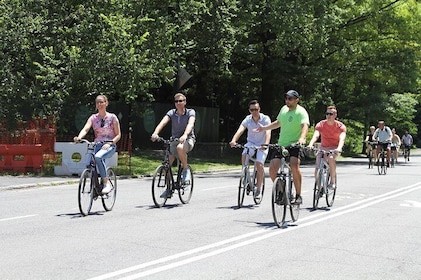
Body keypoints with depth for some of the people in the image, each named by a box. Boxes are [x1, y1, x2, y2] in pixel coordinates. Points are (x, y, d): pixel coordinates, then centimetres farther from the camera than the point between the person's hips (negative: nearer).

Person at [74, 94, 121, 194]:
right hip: (97, 145, 4)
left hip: (110, 146, -3)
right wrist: (79, 137, -31)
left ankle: (107, 183, -28)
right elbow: (85, 129, -9)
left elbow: (118, 135, -1)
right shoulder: (93, 117, 8)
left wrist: (109, 143, -19)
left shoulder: (112, 117, 1)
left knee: (98, 157, -36)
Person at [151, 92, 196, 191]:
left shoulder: (190, 112, -10)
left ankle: (186, 169, -16)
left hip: (188, 140, -4)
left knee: (180, 147, -39)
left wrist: (185, 135, -51)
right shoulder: (172, 113, -3)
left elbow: (190, 124, -30)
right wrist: (155, 133, -41)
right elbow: (163, 122, -20)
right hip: (174, 140, 4)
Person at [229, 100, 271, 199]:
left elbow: (268, 132, -32)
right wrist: (233, 141, -45)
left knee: (259, 165, -18)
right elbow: (240, 130, -26)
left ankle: (258, 190, -3)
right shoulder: (247, 119, -11)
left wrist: (266, 144, -51)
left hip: (262, 145, -2)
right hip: (251, 143, 2)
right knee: (244, 156, -29)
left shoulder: (265, 119, -17)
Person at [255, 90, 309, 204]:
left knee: (294, 166, -29)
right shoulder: (284, 109, 10)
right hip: (281, 144, 6)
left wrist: (302, 138, -48)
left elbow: (305, 126, -29)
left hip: (295, 145, -6)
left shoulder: (301, 112, -11)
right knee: (272, 168, -8)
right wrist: (264, 128, 25)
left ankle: (298, 195, -15)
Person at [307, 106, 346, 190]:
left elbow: (342, 138, -29)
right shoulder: (320, 124, -10)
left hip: (334, 148, -2)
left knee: (331, 158, -36)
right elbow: (315, 135, -26)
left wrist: (339, 148, -50)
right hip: (323, 147, 2)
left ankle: (333, 181, -24)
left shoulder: (340, 126, -13)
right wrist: (310, 144, -47)